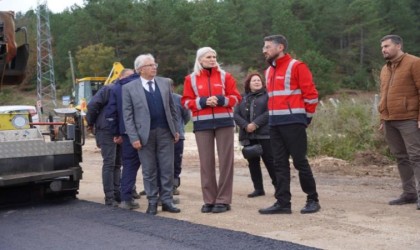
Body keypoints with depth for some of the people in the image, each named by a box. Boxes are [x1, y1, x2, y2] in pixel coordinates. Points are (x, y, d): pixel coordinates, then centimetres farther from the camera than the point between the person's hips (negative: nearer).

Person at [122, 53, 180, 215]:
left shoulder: (165, 83, 8)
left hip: (165, 132, 2)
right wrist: (134, 138, -9)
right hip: (145, 134, -2)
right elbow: (127, 115, -3)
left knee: (167, 169, 4)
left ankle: (167, 201, 14)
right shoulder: (129, 88, -1)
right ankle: (152, 202, 16)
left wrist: (176, 129, 7)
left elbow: (172, 108, 11)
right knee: (149, 171, 6)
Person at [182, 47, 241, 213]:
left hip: (224, 122, 0)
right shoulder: (191, 79, 7)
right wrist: (202, 102, -12)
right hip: (202, 124, 0)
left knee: (225, 160, -2)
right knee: (206, 162, 1)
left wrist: (221, 100, -13)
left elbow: (236, 97, 5)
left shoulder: (225, 76, 7)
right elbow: (186, 101, 4)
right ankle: (209, 200, 9)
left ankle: (223, 200, 3)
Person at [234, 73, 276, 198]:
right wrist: (245, 125, -11)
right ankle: (258, 188, 13)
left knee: (269, 160, -5)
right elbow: (236, 114, 6)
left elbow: (269, 112, -9)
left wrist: (256, 124, -17)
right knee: (252, 162, 6)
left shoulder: (267, 95, 4)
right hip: (248, 135, 5)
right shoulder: (243, 98, 16)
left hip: (264, 134, -4)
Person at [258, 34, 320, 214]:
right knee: (280, 164, 7)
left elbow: (311, 94, -9)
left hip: (293, 123, -7)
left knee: (300, 161, -3)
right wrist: (274, 115, 15)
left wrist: (306, 117, -2)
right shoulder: (269, 71, 16)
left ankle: (312, 200, 10)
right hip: (274, 124, 8)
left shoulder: (296, 67, -8)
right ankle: (283, 202, 11)